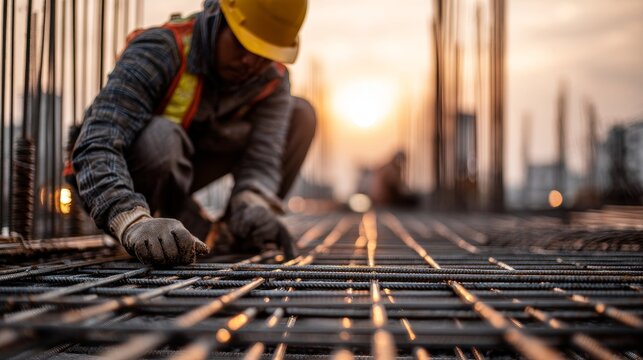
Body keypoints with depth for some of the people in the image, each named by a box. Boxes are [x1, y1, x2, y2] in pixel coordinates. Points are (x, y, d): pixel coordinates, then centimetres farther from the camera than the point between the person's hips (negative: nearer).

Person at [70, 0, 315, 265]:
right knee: (161, 138, -42)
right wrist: (134, 223, -60)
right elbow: (96, 147, -43)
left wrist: (254, 206, -46)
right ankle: (203, 233, -15)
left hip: (179, 167, 6)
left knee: (300, 114, -5)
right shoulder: (158, 52, -32)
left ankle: (242, 229, 1)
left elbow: (262, 157, -22)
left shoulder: (272, 80, -13)